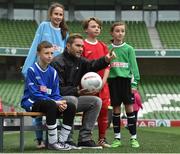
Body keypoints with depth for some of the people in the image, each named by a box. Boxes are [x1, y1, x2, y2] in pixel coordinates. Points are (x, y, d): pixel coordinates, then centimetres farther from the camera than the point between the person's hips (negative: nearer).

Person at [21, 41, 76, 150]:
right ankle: (52, 142, -27)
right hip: (32, 103, -6)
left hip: (51, 102, 6)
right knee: (51, 105, -36)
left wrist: (60, 102, -15)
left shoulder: (53, 72, 10)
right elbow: (34, 93, -15)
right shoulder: (32, 70, -8)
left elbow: (55, 94, 9)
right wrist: (55, 102, -22)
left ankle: (62, 141, -8)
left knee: (71, 107, -15)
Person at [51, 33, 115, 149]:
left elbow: (92, 65, -11)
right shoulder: (58, 62, -13)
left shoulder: (80, 61, 11)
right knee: (72, 100, -36)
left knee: (96, 101, -4)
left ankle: (84, 138, -8)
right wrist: (77, 91, -27)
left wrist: (105, 60, -31)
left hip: (74, 97, 8)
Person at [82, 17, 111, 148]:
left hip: (102, 85, 5)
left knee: (104, 110, 4)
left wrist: (103, 81, -3)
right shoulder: (83, 45, -1)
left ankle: (102, 139, 14)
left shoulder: (103, 46, 14)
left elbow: (107, 66, 10)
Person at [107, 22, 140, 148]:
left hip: (126, 79, -1)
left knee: (129, 108, -1)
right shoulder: (108, 49, 7)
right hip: (113, 80, 1)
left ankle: (134, 138, 6)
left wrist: (134, 83, -5)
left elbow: (133, 66, 3)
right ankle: (117, 138, 12)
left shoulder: (129, 49, 4)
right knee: (116, 109, 4)